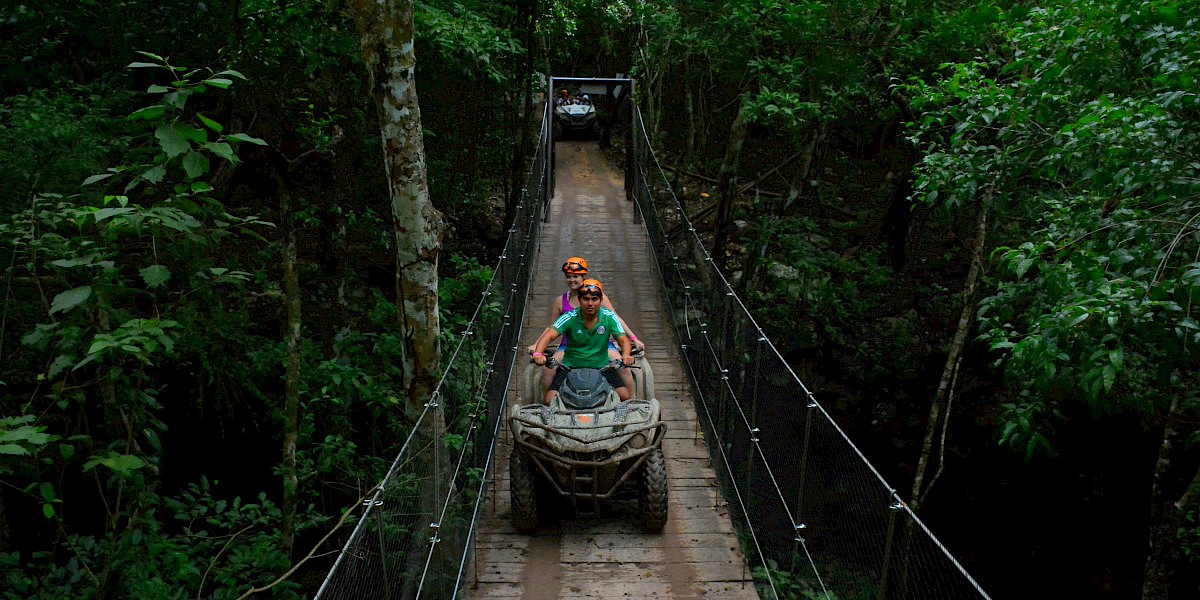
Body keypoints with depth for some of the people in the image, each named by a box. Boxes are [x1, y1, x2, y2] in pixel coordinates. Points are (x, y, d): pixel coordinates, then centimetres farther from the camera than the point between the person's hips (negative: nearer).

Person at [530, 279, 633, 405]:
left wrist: (626, 355, -31)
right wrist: (538, 353, -40)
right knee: (550, 401, -19)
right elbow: (548, 336, -20)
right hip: (570, 367, -1)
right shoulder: (569, 318, -10)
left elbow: (623, 340, -8)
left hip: (601, 367, 1)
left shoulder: (609, 317, -4)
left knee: (625, 397, -19)